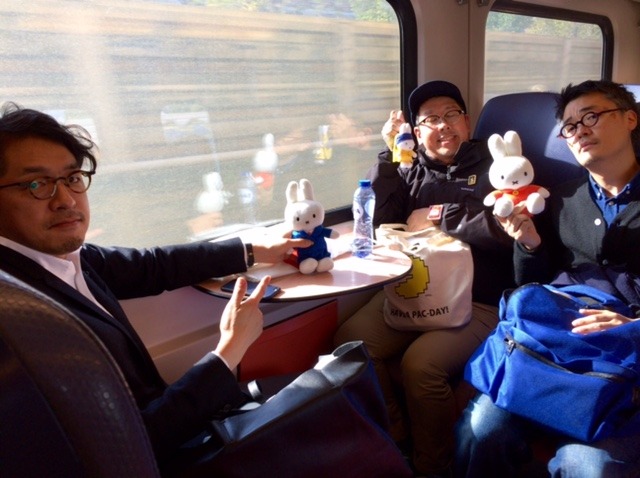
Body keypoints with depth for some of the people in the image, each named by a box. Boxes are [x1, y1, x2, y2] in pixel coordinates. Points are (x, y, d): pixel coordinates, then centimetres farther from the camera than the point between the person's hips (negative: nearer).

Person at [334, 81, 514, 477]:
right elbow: (378, 219, 2)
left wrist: (437, 217, -6)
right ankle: (393, 442, 2)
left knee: (421, 363, -28)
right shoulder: (411, 169, 17)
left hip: (479, 300, -3)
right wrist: (389, 152, 1)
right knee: (350, 342, -19)